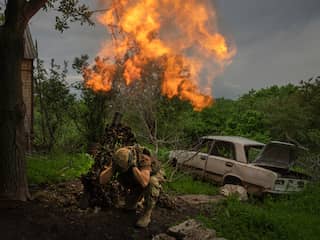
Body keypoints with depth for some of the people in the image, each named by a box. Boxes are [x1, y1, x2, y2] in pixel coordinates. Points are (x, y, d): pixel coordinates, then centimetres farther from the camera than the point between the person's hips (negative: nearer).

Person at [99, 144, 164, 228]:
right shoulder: (118, 159, -30)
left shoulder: (143, 158, -43)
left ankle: (147, 215, -22)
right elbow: (102, 180, -33)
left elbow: (144, 183, -57)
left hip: (153, 175, -5)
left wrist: (133, 166, -59)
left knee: (151, 183, -37)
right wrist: (112, 167, -48)